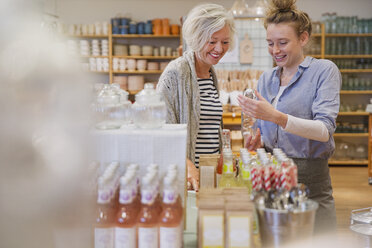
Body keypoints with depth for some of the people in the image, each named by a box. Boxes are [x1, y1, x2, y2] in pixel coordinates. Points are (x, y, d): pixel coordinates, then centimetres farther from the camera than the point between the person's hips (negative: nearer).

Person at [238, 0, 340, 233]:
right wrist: (258, 142, -2)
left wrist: (276, 116, -28)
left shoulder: (324, 71, -5)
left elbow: (325, 130, -17)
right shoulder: (266, 79, 12)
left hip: (310, 180, -4)